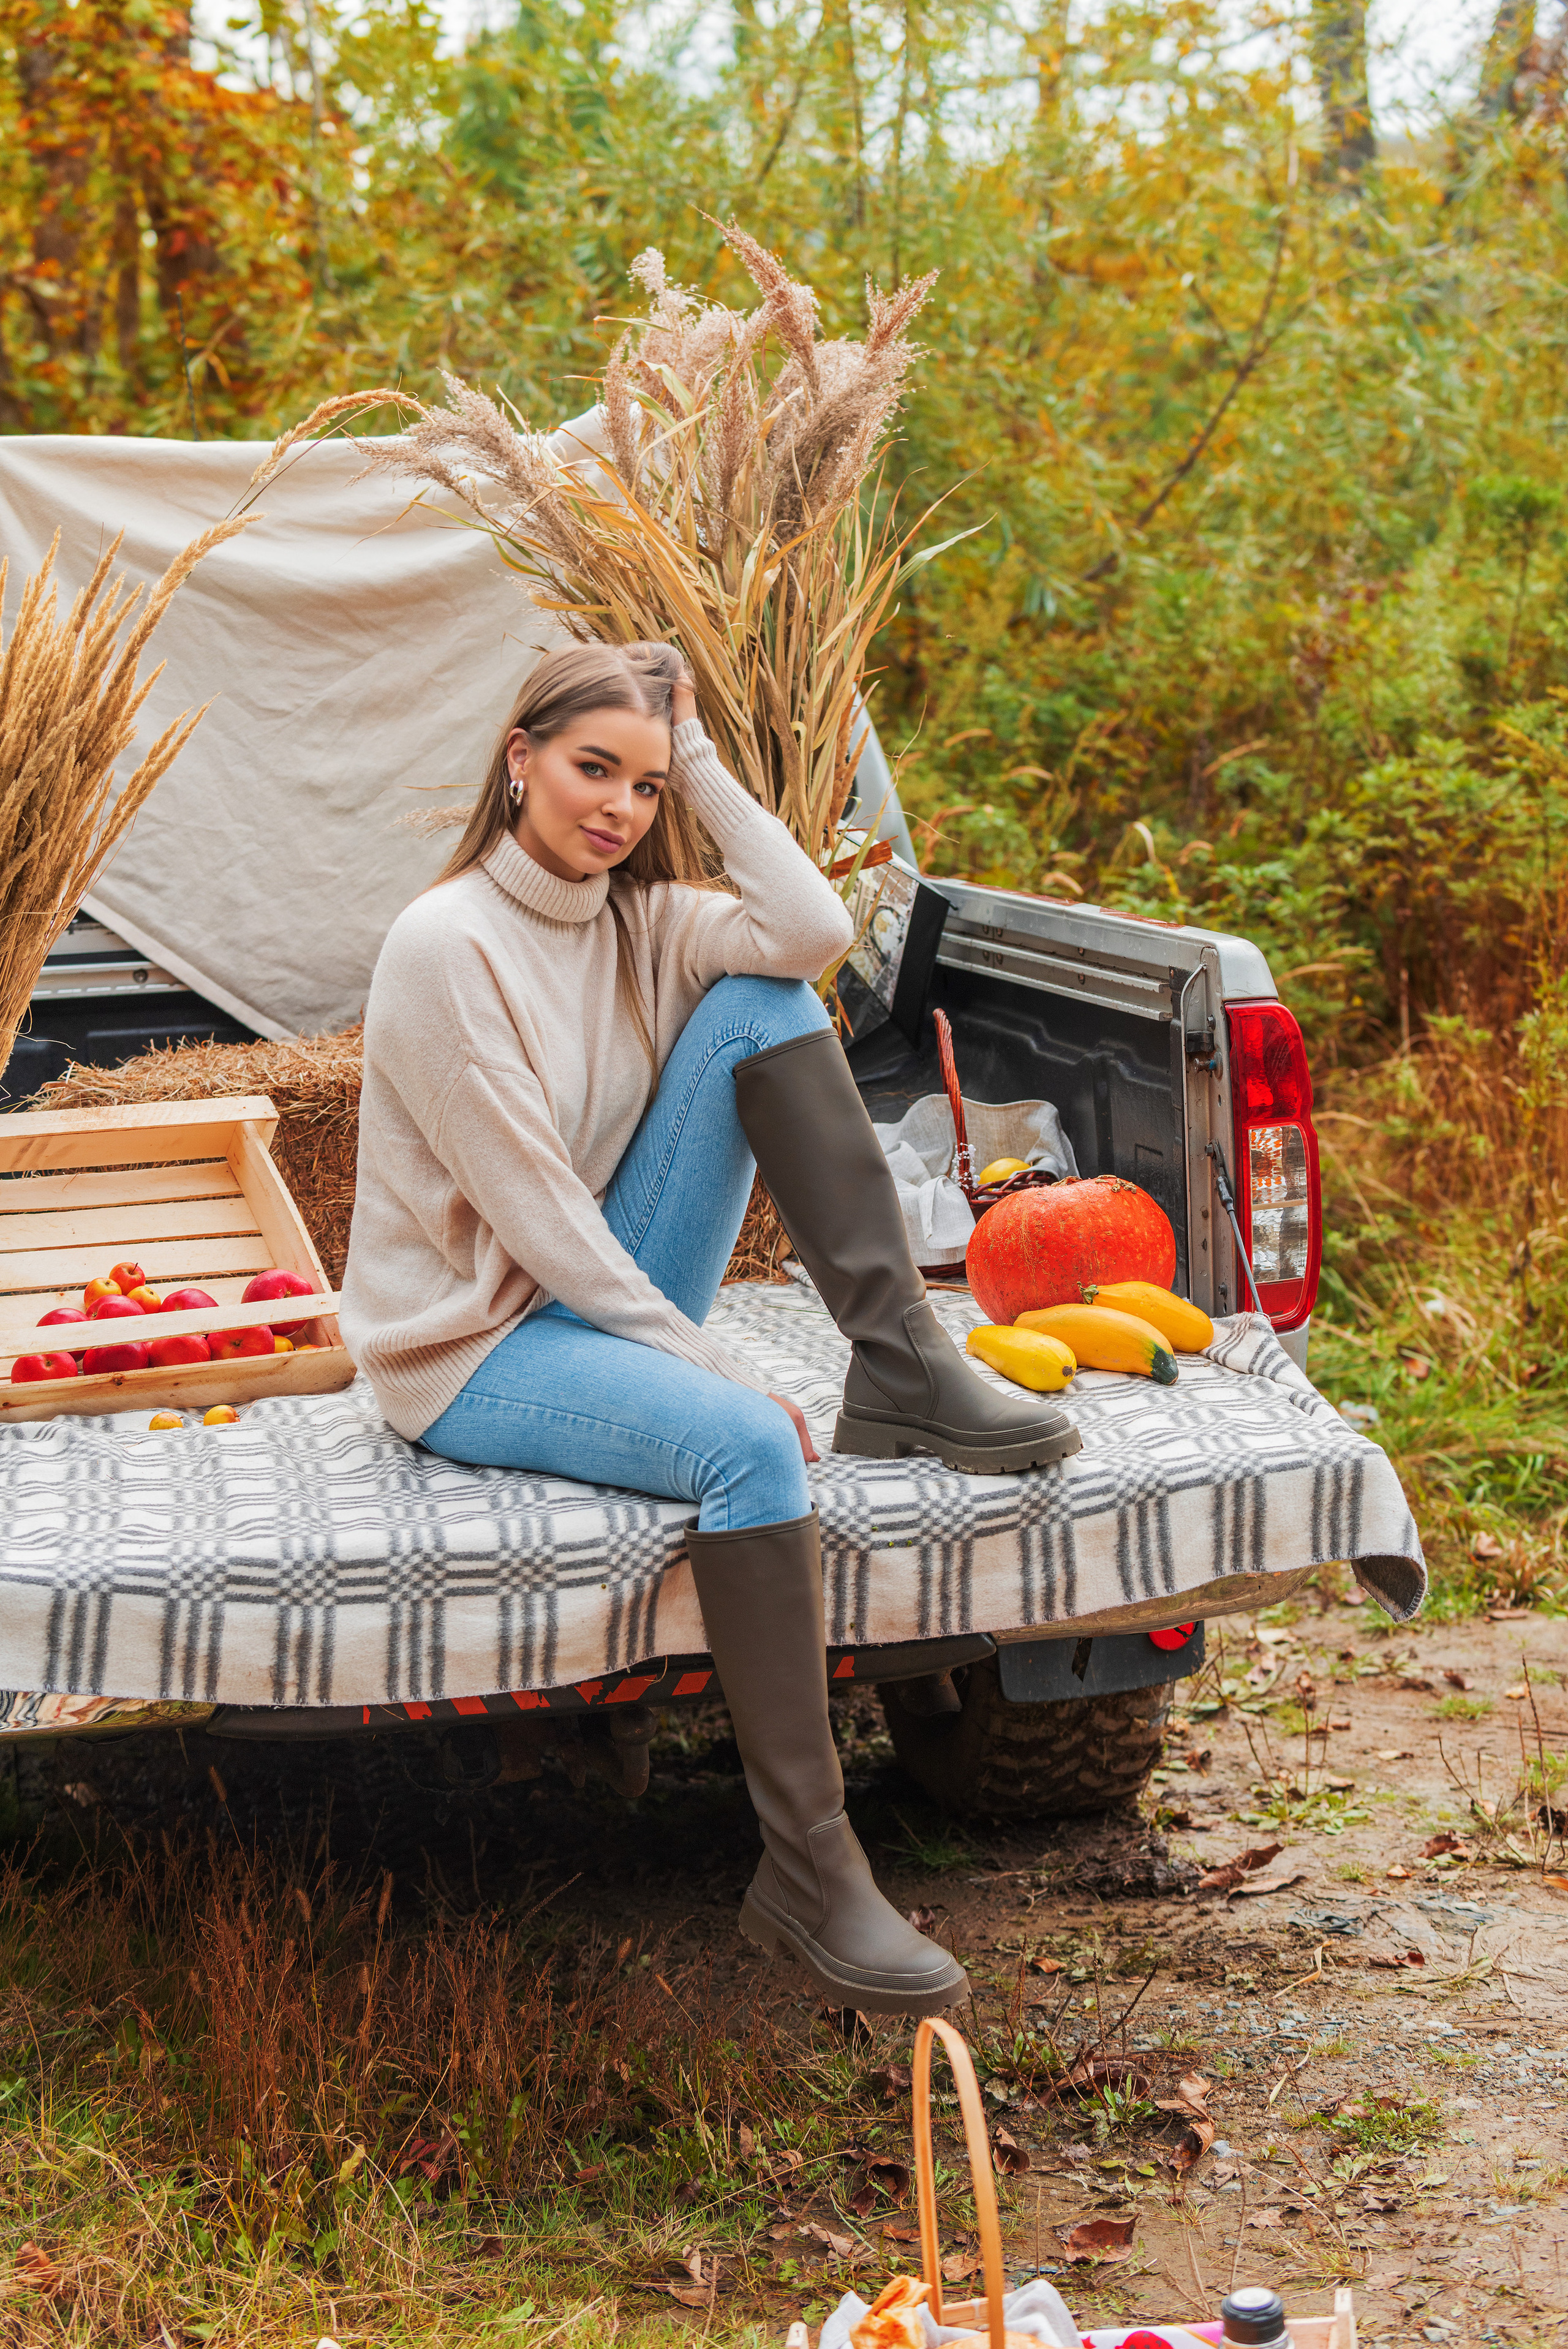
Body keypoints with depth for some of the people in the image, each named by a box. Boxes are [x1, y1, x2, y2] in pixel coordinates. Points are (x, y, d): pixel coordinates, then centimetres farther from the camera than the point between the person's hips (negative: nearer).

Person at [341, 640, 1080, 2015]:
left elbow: (814, 933, -15)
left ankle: (901, 1367, -16)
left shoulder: (640, 915, 6)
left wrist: (703, 767, -10)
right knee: (746, 1444, -36)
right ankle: (806, 1870, -31)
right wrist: (720, 1372, -21)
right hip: (470, 1347, -7)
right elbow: (534, 1217, -20)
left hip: (617, 1298, 7)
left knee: (760, 1003, -10)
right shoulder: (447, 946, -17)